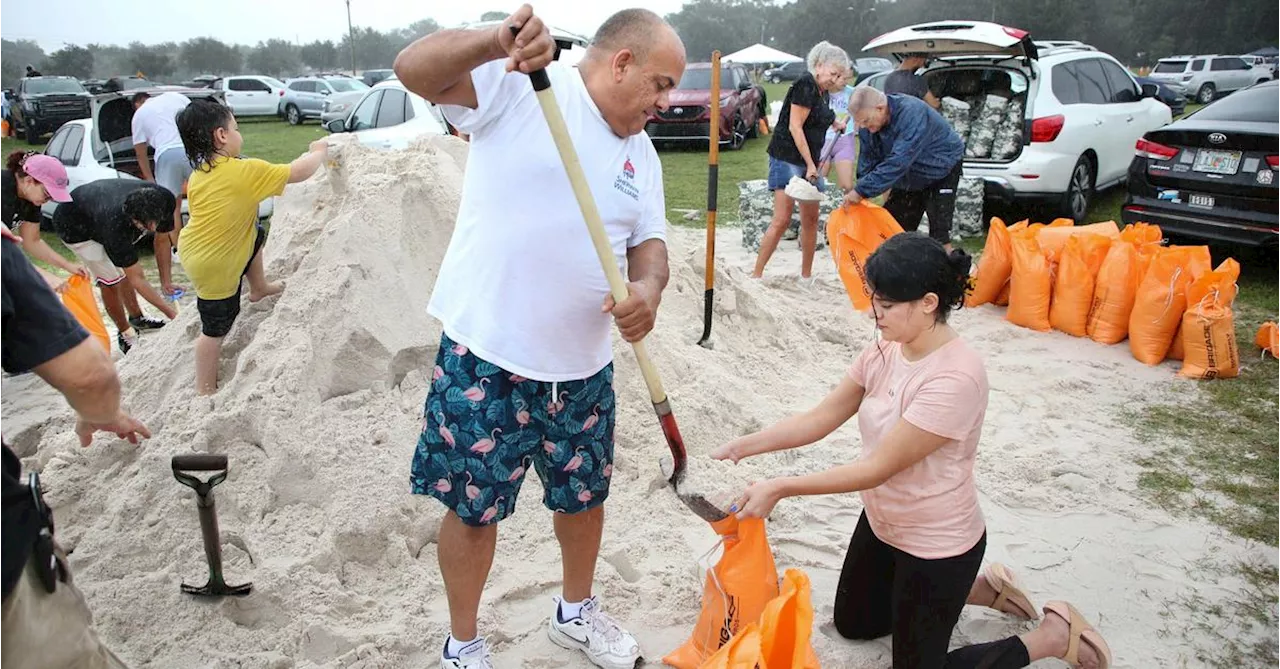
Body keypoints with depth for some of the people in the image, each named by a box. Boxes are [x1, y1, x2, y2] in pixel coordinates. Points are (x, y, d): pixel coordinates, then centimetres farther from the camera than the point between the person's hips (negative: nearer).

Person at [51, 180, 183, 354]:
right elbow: (137, 279, -35)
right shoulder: (117, 226, -44)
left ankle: (136, 317, 34)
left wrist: (166, 281, -11)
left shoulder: (164, 199, -31)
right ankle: (126, 333, 8)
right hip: (75, 227, -6)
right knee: (110, 280, -11)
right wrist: (171, 313, -37)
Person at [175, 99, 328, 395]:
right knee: (216, 328, 6)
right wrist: (319, 151, 1)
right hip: (214, 265, -8)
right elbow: (299, 172, -18)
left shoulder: (198, 174, 0)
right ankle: (205, 390, 19)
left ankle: (259, 288, 46)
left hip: (196, 250, 8)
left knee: (256, 234, 29)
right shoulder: (245, 171, -22)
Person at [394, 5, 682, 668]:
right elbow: (413, 68, -18)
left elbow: (649, 243, 12)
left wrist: (648, 288, -11)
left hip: (582, 365, 6)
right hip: (486, 358, -6)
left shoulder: (641, 153, 11)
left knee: (584, 494, 19)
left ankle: (576, 611, 47)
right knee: (473, 507, 8)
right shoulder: (518, 84, -8)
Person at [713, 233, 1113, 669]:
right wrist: (744, 447, -15)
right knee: (852, 625, 26)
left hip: (937, 546, -8)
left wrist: (781, 488, -30)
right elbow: (822, 418, -6)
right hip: (882, 523, 8)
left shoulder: (955, 378, -33)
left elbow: (878, 467, -30)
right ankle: (978, 589, 35)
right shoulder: (887, 349, -10)